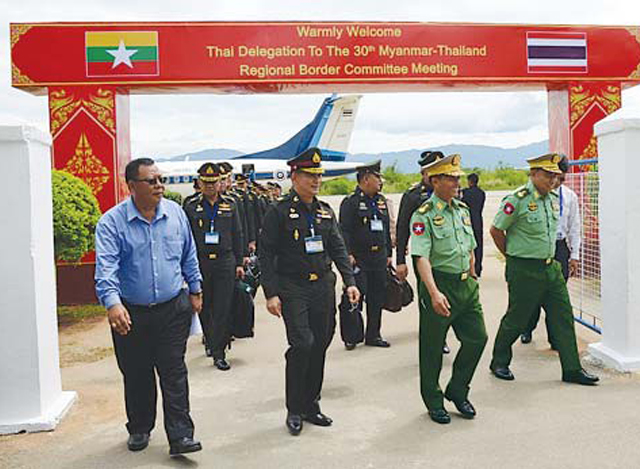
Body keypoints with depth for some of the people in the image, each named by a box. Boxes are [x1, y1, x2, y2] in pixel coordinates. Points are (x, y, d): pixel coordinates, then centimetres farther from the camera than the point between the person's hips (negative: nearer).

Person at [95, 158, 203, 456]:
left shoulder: (175, 213, 2)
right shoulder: (111, 222, -9)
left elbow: (188, 256, 13)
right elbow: (106, 267, -20)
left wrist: (195, 290, 16)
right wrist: (112, 303, -34)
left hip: (174, 310, 1)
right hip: (131, 314, -1)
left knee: (174, 372, 1)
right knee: (136, 376, 13)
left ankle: (180, 436, 8)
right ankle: (139, 429, 34)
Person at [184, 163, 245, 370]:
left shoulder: (230, 205, 7)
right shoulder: (191, 207, 3)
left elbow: (238, 235, 9)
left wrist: (239, 263, 5)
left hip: (225, 262, 0)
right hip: (200, 263, 0)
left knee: (223, 308, -3)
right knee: (204, 308, 10)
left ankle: (219, 353, 2)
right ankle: (210, 341, 33)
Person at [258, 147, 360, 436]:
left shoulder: (326, 211, 11)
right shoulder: (279, 212, -5)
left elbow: (338, 249, 13)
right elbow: (266, 255, -7)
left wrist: (350, 281, 3)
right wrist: (271, 294, -13)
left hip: (324, 286, 5)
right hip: (293, 288, -5)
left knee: (320, 346, 9)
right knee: (302, 345, -12)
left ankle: (311, 406, 24)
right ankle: (294, 410, 7)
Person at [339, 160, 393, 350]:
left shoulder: (381, 201, 14)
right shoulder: (350, 202, -7)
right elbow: (344, 231, -12)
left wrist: (388, 254, 17)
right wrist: (348, 254, -19)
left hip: (379, 258, 7)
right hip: (358, 259, -6)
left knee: (377, 298, 10)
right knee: (356, 296, -4)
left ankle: (373, 335, 22)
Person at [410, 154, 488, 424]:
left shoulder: (462, 210, 11)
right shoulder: (424, 215, -12)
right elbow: (421, 258, -21)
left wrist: (471, 281, 16)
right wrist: (434, 293, -31)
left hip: (466, 285, 7)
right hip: (439, 283, -7)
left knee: (477, 337, 8)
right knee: (432, 348, 5)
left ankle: (457, 391, 28)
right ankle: (434, 402, 23)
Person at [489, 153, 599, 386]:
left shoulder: (553, 199, 9)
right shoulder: (517, 200, -15)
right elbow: (496, 231, -9)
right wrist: (513, 256, 2)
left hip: (551, 267, 7)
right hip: (524, 271, -7)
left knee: (563, 316, 8)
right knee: (516, 319, 4)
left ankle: (572, 369, 18)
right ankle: (499, 363, 22)